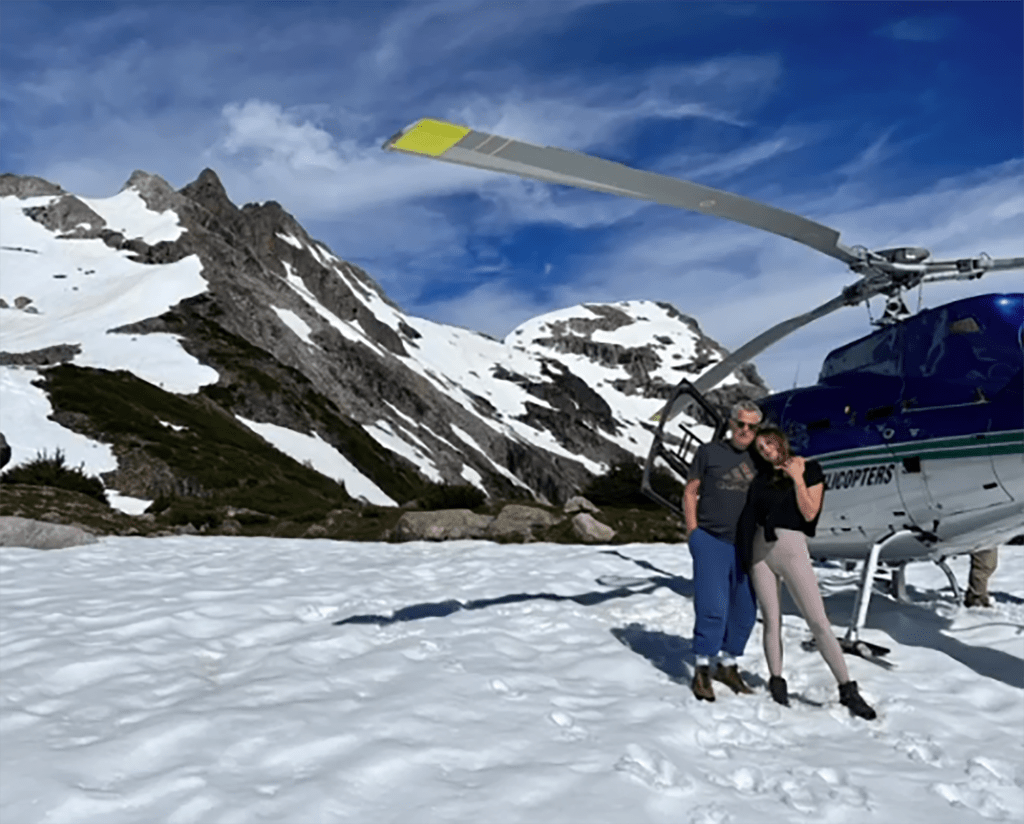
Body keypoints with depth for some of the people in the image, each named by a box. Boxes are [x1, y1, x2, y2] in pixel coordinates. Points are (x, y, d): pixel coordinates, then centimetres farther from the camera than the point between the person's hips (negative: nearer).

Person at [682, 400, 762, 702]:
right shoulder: (709, 452, 2)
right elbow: (689, 492, 5)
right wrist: (693, 531, -4)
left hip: (745, 545, 4)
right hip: (710, 541, -4)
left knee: (745, 612, 9)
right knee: (713, 607, -12)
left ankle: (728, 666, 26)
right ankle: (701, 671, 1)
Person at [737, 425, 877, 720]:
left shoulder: (809, 470, 0)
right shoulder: (764, 476, 12)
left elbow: (810, 513, -9)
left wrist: (797, 478, -13)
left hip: (792, 548, -4)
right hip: (761, 549, 4)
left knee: (819, 622, -8)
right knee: (771, 621, 4)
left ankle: (847, 690, -4)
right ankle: (776, 681, 15)